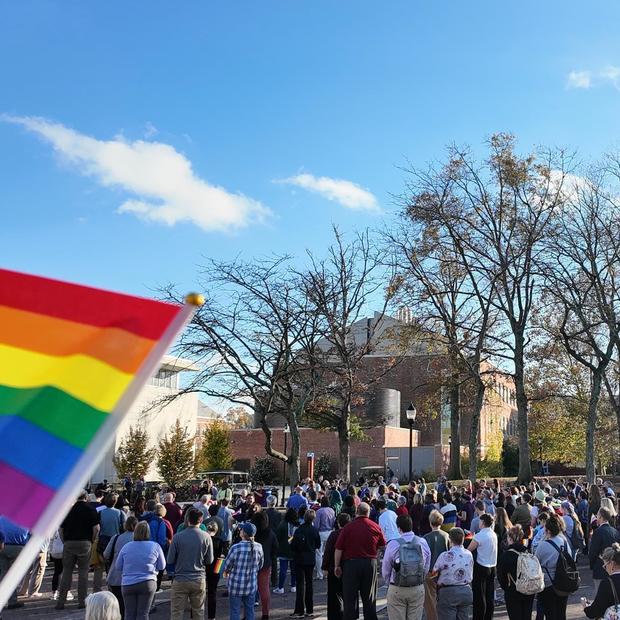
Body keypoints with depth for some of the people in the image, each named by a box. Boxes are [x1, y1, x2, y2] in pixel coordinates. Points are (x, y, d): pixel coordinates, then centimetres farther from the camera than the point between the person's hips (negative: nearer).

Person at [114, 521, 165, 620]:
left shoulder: (126, 547, -1)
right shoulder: (155, 547, -4)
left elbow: (118, 567, 6)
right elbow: (162, 566, 4)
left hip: (127, 585, 1)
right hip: (147, 584, -1)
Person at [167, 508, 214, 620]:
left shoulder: (177, 537, -9)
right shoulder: (206, 537, -6)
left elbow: (170, 560, -3)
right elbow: (209, 560, 2)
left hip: (180, 580, -1)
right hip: (199, 580, 1)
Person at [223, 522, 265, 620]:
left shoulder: (236, 548, -21)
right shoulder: (258, 547, -7)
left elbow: (226, 566, -8)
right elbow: (259, 565, 6)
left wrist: (227, 571, 13)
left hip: (236, 585, -4)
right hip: (251, 586, 4)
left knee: (235, 612, 9)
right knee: (250, 611, 15)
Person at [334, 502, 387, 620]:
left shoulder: (348, 528, -9)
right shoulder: (375, 527, -1)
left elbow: (338, 549, -9)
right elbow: (382, 546, 10)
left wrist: (337, 566, 0)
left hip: (351, 563, -2)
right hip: (371, 563, 2)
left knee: (349, 598, 7)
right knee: (369, 598, 12)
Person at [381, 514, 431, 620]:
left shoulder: (393, 544, -14)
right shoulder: (423, 543, -4)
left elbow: (385, 571, -3)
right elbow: (426, 568, 5)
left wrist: (389, 583, 15)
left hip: (396, 590, -3)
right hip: (418, 589, 3)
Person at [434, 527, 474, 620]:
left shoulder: (445, 556, -17)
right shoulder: (469, 554, -1)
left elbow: (434, 571, -5)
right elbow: (470, 575, 9)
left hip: (448, 592, -5)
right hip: (466, 591, 5)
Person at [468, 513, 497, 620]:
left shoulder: (479, 536, -16)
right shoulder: (494, 534, 5)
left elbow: (468, 550, -15)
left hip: (481, 568, -7)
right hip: (492, 567, 7)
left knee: (479, 596, 1)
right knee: (490, 596, 12)